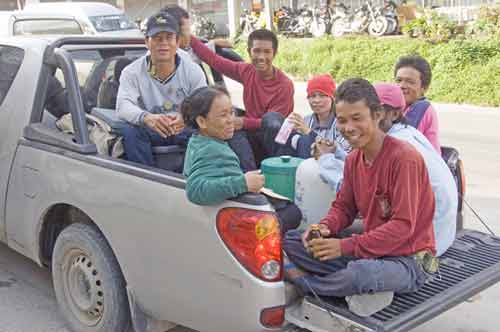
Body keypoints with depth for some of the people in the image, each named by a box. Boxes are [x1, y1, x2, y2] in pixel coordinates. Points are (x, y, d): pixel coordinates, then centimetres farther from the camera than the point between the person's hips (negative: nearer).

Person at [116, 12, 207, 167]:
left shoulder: (193, 70, -2)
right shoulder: (132, 72, -4)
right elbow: (123, 105, -19)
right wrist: (146, 117, -43)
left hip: (186, 129, 1)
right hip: (150, 130, 0)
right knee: (130, 131, -31)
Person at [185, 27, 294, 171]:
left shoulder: (285, 84, -16)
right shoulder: (246, 71, -2)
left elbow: (274, 120, -17)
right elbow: (213, 59, 5)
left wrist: (244, 122, -29)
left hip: (273, 138, -4)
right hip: (251, 137, 4)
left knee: (272, 118, -33)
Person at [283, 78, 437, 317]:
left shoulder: (404, 158, -20)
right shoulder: (353, 159, 4)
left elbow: (403, 226, -23)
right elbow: (344, 206, 12)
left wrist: (346, 246, -26)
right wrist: (325, 227, -11)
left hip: (408, 261, -7)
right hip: (370, 252, 7)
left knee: (359, 273, -39)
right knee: (291, 241, -1)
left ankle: (302, 282, -7)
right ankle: (365, 289, -12)